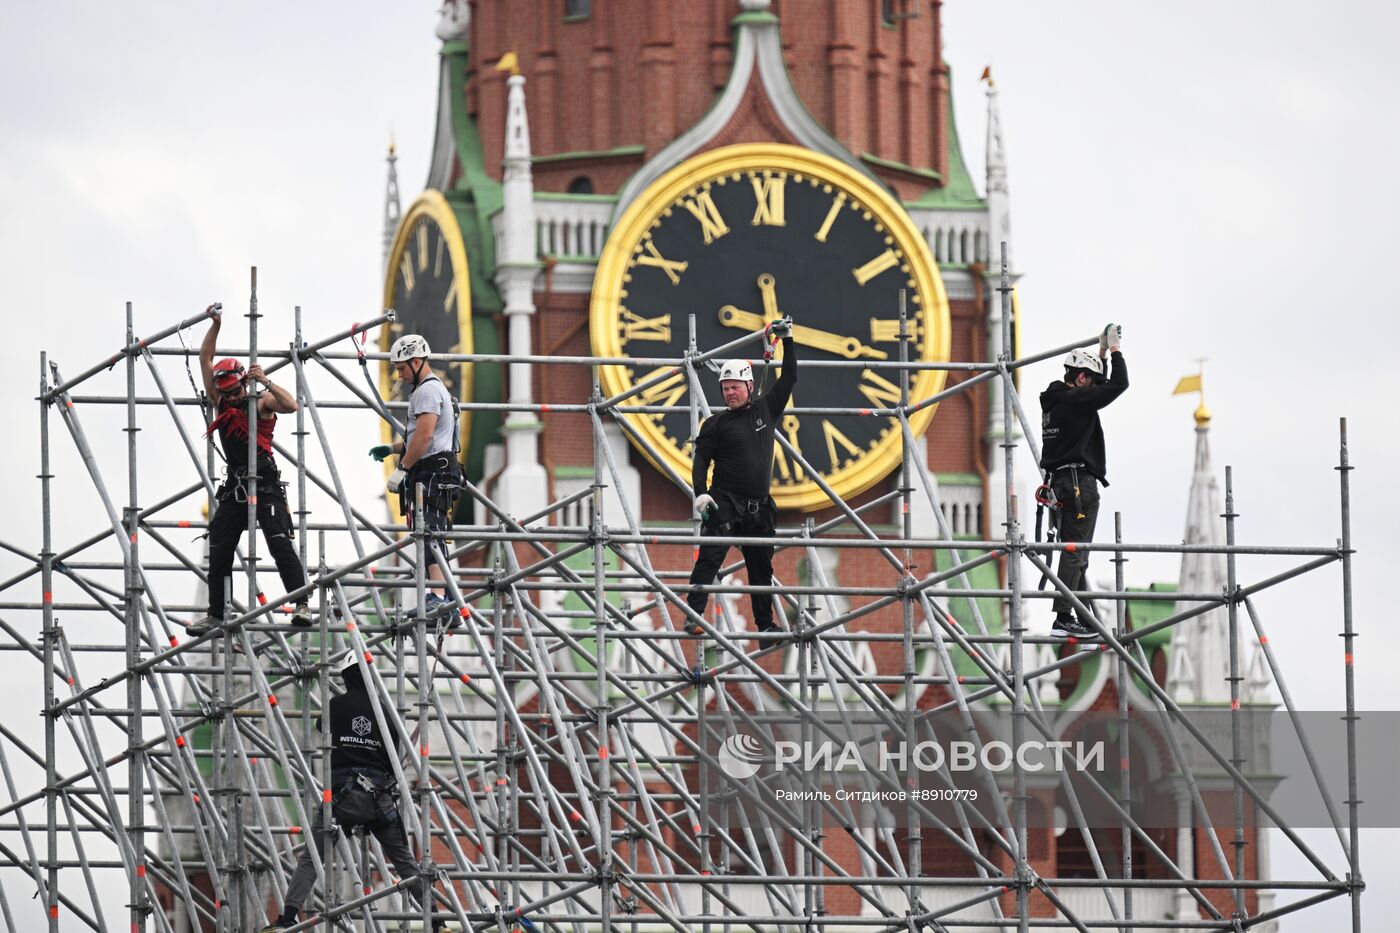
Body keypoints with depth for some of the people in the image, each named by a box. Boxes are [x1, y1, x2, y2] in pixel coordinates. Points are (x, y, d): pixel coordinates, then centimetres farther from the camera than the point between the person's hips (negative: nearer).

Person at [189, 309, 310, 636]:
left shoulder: (262, 400, -3)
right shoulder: (220, 401, 12)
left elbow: (291, 405, -21)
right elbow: (205, 359, 13)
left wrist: (266, 382, -26)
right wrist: (215, 326, 4)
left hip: (265, 484, -6)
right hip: (234, 485, 6)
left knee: (280, 544, -18)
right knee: (219, 553, 5)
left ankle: (302, 605, -21)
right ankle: (216, 615, 12)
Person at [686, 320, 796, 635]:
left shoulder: (765, 409, 9)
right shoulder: (716, 423, 0)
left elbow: (789, 378, 15)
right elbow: (701, 459, -4)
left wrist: (787, 340, 11)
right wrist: (700, 493, -18)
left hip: (759, 508, 4)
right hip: (725, 503, -4)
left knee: (761, 567, 11)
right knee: (709, 559, -14)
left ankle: (765, 622, 20)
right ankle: (693, 617, -17)